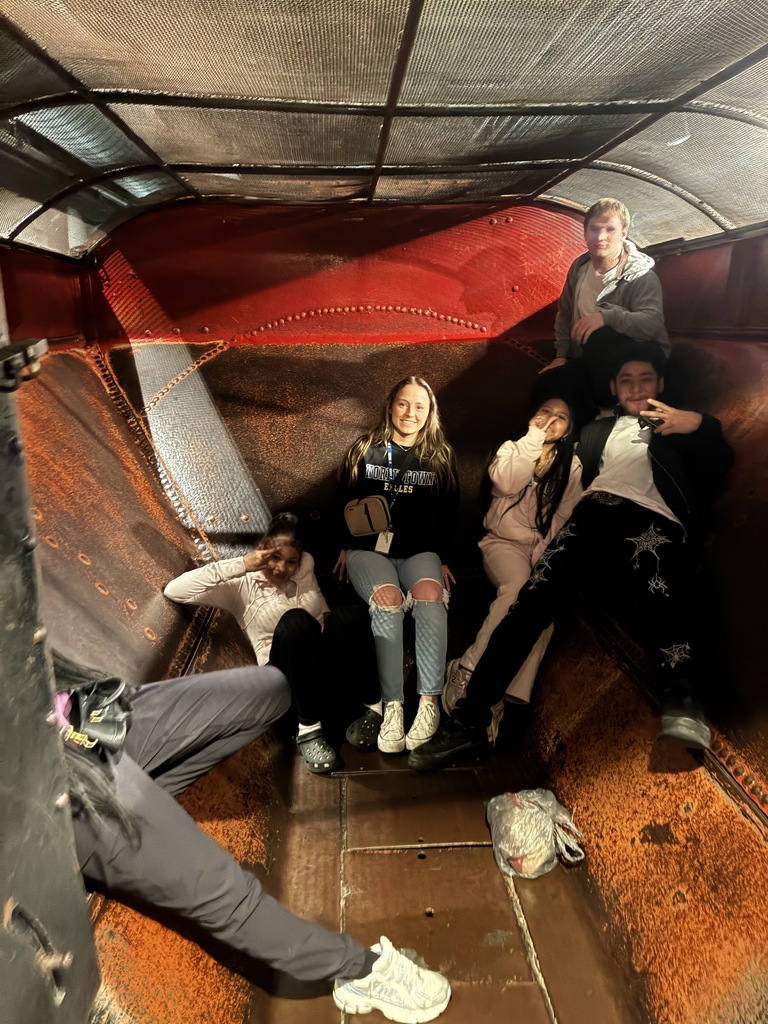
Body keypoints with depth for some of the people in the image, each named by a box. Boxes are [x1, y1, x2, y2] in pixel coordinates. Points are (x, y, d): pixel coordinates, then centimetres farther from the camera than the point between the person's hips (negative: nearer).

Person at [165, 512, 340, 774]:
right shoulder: (242, 585, -3)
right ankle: (308, 728, -29)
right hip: (288, 672, -3)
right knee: (294, 621, -37)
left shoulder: (306, 565, 9)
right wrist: (240, 565, -20)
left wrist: (327, 616, 0)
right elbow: (174, 591, -15)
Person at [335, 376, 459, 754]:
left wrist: (442, 559, 5)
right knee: (388, 600, -33)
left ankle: (429, 702, -34)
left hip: (419, 550, 1)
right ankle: (391, 705, -32)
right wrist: (346, 547, 5)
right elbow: (344, 503, 14)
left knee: (430, 595, -33)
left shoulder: (440, 457, 14)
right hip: (369, 548, -1)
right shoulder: (365, 450, 11)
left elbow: (448, 515, 15)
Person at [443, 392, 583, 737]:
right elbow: (506, 482, -17)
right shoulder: (513, 447, 7)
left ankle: (506, 698, -31)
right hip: (503, 542, -2)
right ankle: (468, 669, -30)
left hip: (544, 547, 2)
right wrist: (534, 436, -15)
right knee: (519, 588, -34)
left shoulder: (572, 466, 12)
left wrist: (544, 553, -14)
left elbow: (564, 517, 1)